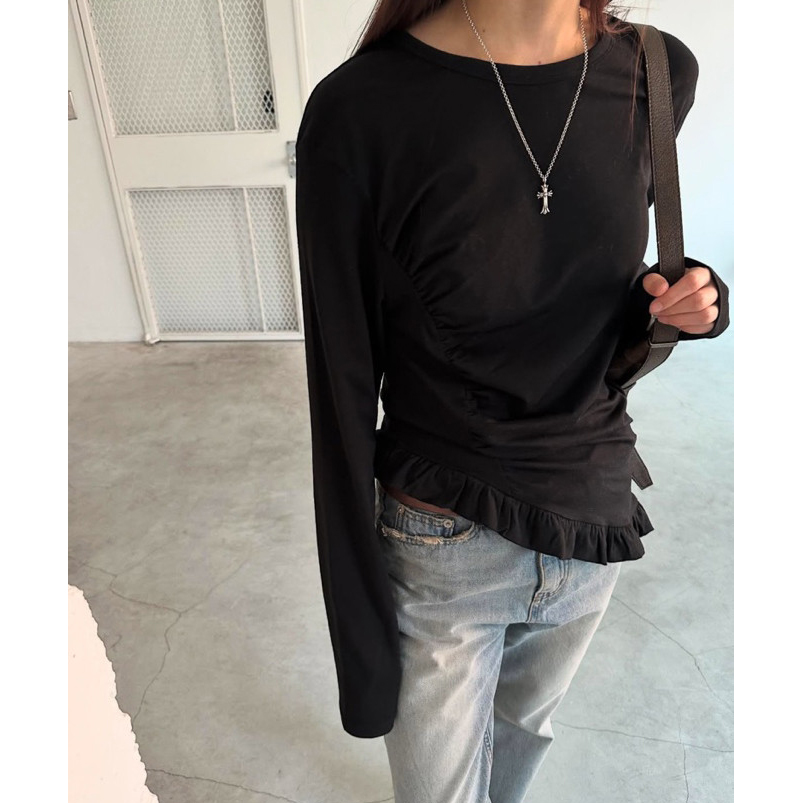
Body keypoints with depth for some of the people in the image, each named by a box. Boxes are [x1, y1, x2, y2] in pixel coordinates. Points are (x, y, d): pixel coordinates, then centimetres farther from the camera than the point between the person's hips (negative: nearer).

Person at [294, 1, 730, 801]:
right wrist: (361, 640, -9)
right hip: (443, 552, -4)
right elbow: (344, 396, -15)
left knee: (526, 728, 31)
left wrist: (685, 300, -12)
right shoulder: (360, 111, -20)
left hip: (597, 518, 5)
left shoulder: (661, 74, -6)